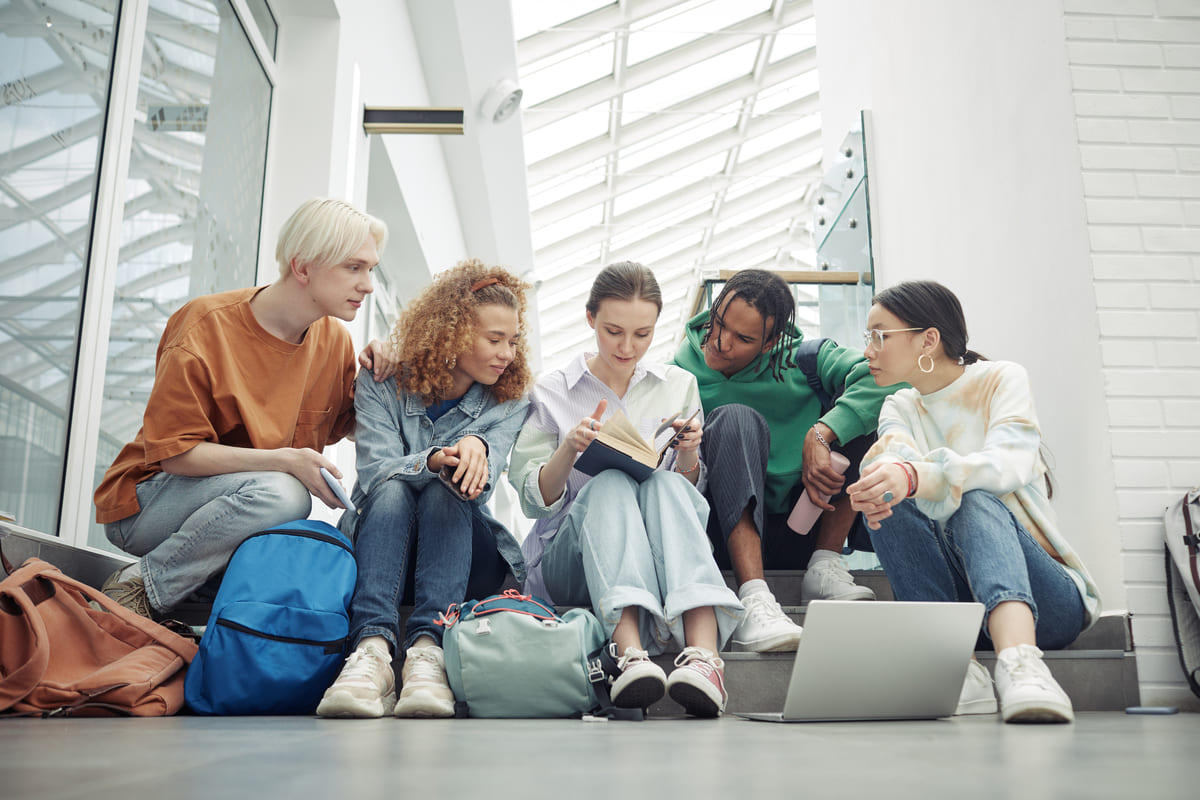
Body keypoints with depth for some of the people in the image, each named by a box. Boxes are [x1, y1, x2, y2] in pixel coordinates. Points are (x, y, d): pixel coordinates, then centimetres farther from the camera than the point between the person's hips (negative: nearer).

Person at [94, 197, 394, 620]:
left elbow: (337, 425, 16)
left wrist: (372, 381, -5)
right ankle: (139, 586, -16)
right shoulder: (207, 325, -17)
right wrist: (284, 461, -29)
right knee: (281, 494, -34)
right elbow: (174, 452, -18)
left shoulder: (334, 339, 0)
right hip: (145, 504, -5)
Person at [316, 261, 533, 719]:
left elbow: (477, 487, -16)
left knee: (445, 492, -29)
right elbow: (376, 473, -18)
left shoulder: (509, 402, 0)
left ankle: (428, 648, -47)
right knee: (392, 493, -31)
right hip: (378, 540, 0)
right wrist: (434, 460, -39)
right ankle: (373, 648, -50)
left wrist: (476, 447, -40)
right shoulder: (381, 387, -3)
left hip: (465, 556, 1)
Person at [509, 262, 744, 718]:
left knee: (664, 485, -31)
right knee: (611, 485, -33)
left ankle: (704, 653, -50)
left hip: (659, 559, 1)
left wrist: (688, 456, -10)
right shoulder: (551, 393, 6)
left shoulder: (679, 386, 12)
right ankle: (629, 652, -53)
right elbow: (534, 502, 2)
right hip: (570, 559, -1)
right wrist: (569, 450, -17)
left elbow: (688, 492, 12)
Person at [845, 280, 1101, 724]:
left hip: (1046, 595, -3)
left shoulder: (1001, 379, 1)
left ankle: (1020, 661, -54)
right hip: (951, 593, 3)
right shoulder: (899, 408, 13)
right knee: (883, 500, -22)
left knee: (976, 500, -31)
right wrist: (886, 471, -37)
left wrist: (915, 475, -40)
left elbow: (1011, 463, -21)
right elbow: (896, 455, -11)